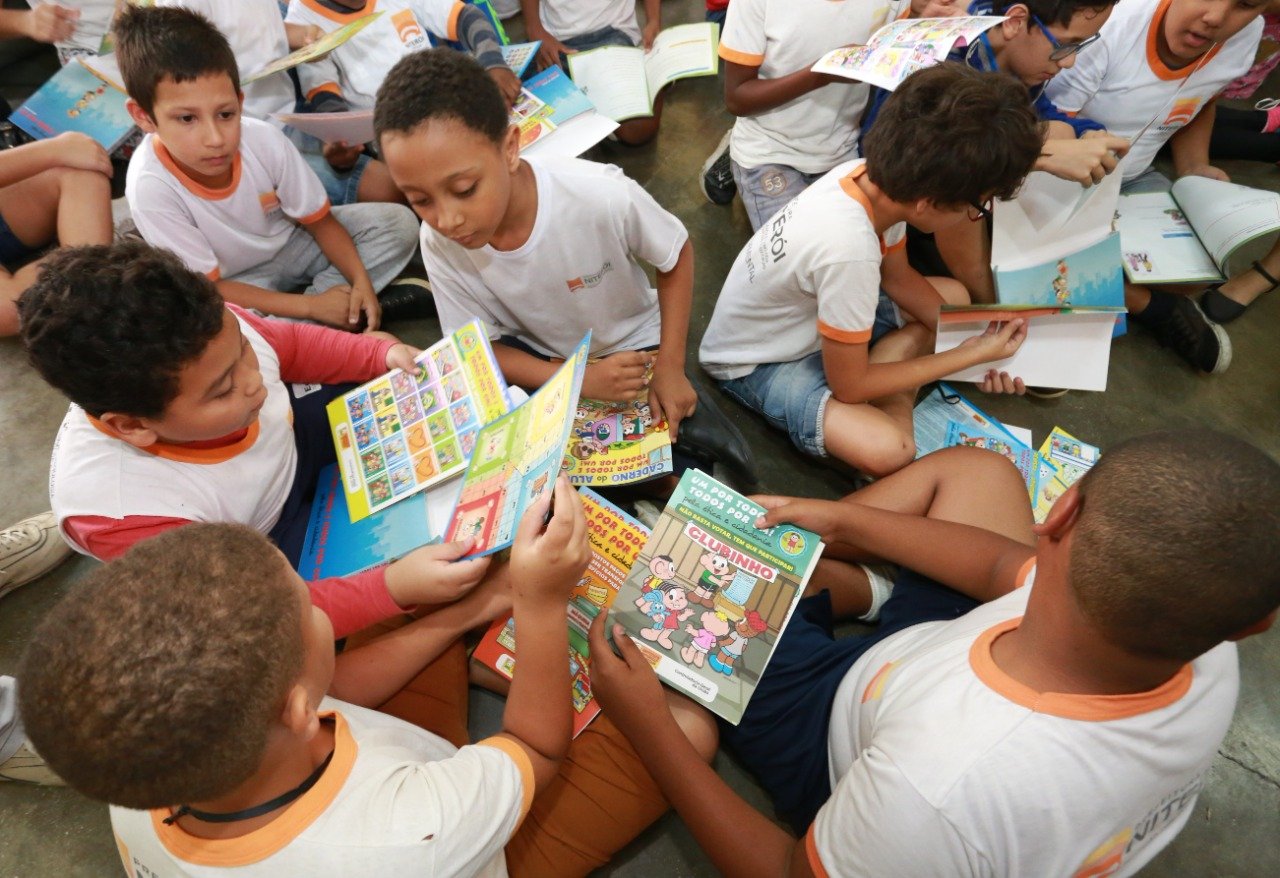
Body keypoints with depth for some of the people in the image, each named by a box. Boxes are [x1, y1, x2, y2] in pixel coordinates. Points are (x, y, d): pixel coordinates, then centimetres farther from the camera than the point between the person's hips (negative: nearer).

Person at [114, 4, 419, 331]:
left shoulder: (265, 141, -24)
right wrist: (311, 306, -30)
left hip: (290, 243, 4)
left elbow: (318, 219, -8)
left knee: (399, 223, -11)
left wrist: (361, 282, -24)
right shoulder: (149, 186, -30)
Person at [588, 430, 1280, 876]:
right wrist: (846, 521, 0)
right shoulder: (1211, 663, -26)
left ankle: (854, 588, 18)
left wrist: (647, 729, -20)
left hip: (839, 740, -4)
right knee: (970, 468, 12)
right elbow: (1012, 565, -8)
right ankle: (808, 551, 26)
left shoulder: (934, 785, -45)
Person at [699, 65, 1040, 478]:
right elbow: (848, 385, -23)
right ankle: (893, 402, 0)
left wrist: (972, 344, -7)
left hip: (805, 314, 8)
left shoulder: (871, 174, -16)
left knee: (953, 295, 12)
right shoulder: (850, 251, -38)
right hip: (757, 363, -8)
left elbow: (899, 278, 5)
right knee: (888, 449, -30)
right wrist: (970, 354, -17)